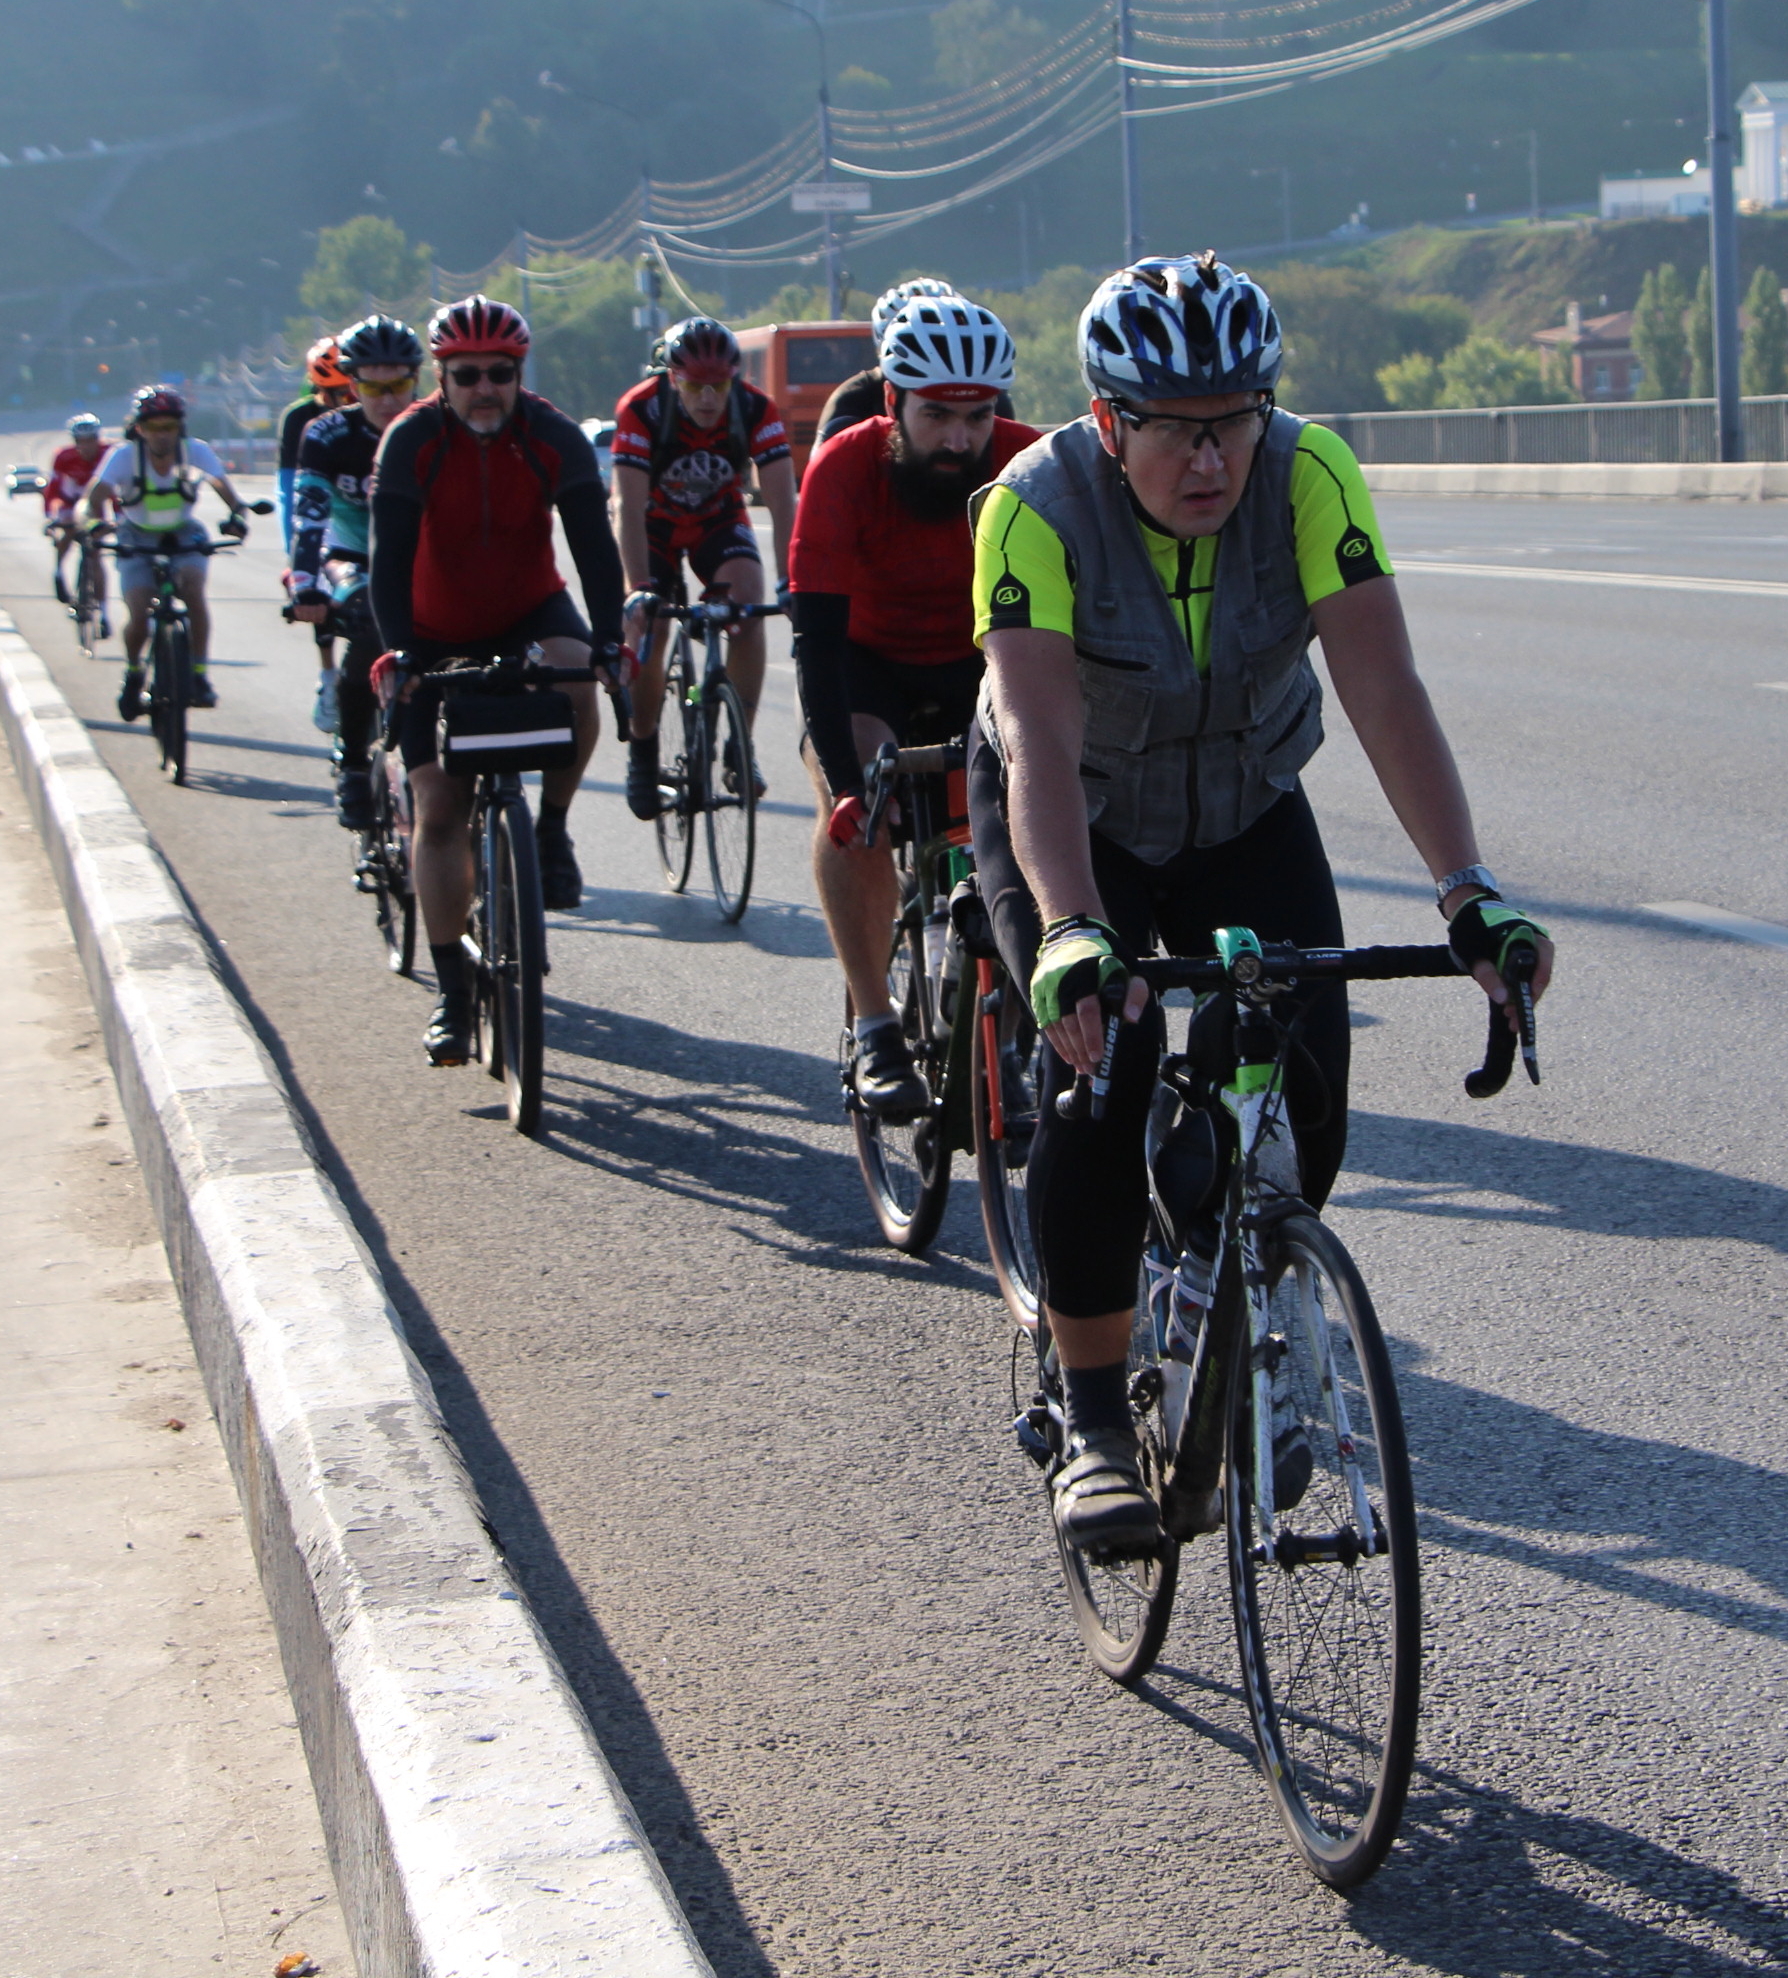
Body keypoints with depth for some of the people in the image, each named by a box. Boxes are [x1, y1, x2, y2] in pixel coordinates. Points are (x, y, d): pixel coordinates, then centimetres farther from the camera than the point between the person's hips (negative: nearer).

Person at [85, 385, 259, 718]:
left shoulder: (195, 451, -17)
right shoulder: (124, 455, -21)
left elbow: (223, 484, -26)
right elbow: (96, 494, -30)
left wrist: (238, 513, -47)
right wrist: (96, 521, -52)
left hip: (184, 537, 1)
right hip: (137, 540, 0)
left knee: (192, 587, -30)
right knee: (139, 619, -15)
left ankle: (199, 674, -20)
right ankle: (133, 673, 17)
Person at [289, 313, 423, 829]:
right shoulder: (328, 435, -17)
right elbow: (308, 515, -26)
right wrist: (306, 588, -41)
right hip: (353, 559, -2)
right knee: (368, 628, -32)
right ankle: (352, 769, -18)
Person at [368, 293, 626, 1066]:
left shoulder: (555, 438, -16)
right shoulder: (412, 440, -19)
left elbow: (593, 542, -22)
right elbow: (391, 557, -24)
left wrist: (610, 638, -35)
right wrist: (399, 652, -37)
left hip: (528, 613, 0)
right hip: (439, 637, 0)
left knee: (573, 679, -35)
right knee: (438, 808, -6)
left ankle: (551, 830, -10)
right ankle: (451, 992, 1)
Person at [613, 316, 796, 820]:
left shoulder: (755, 410, -26)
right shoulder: (641, 410, -30)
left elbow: (782, 503, -30)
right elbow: (630, 508, -34)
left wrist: (789, 580, -42)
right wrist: (638, 589, -46)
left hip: (719, 518, 1)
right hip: (655, 522, -1)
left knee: (748, 608, -24)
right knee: (647, 626, -19)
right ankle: (642, 752, 4)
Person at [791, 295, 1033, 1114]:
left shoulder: (1028, 467, -25)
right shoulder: (845, 469, -28)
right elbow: (817, 636, -31)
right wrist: (846, 781, -42)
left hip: (978, 661, 1)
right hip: (869, 658, -1)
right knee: (853, 804, -29)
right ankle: (875, 1029, -18)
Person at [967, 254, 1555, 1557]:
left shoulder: (1308, 477, -25)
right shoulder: (1037, 508, -30)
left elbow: (1387, 692, -33)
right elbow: (1039, 743, -40)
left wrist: (1469, 893, -45)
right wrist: (1071, 937, -55)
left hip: (1246, 814, 2)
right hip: (1076, 826, -2)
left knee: (1306, 1087, -13)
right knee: (1102, 1076, -22)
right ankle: (1095, 1423, -8)